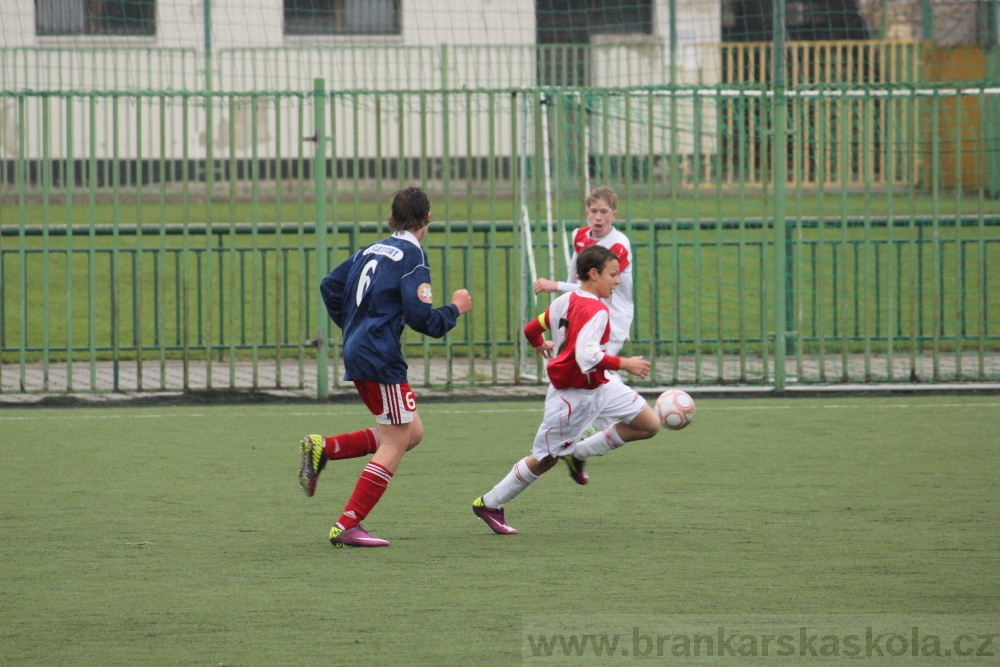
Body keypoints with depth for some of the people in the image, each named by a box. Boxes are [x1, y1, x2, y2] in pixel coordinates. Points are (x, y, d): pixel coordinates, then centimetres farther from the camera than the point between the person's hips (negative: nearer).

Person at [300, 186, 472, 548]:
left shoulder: (371, 251, 14)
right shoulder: (412, 256, -10)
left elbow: (330, 286, 18)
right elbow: (422, 318, -17)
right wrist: (455, 308, 0)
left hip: (358, 353, 9)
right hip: (380, 359, -9)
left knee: (412, 432, 15)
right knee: (395, 443, -3)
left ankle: (323, 448, 5)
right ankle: (347, 526, -7)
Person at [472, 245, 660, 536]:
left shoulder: (566, 300, 4)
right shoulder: (595, 310, -24)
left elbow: (531, 329, 14)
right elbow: (588, 356, -36)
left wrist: (541, 345, 35)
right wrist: (625, 364, -29)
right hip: (573, 395, -9)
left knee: (649, 425, 6)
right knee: (545, 459, 4)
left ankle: (579, 453, 17)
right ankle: (489, 504, 20)